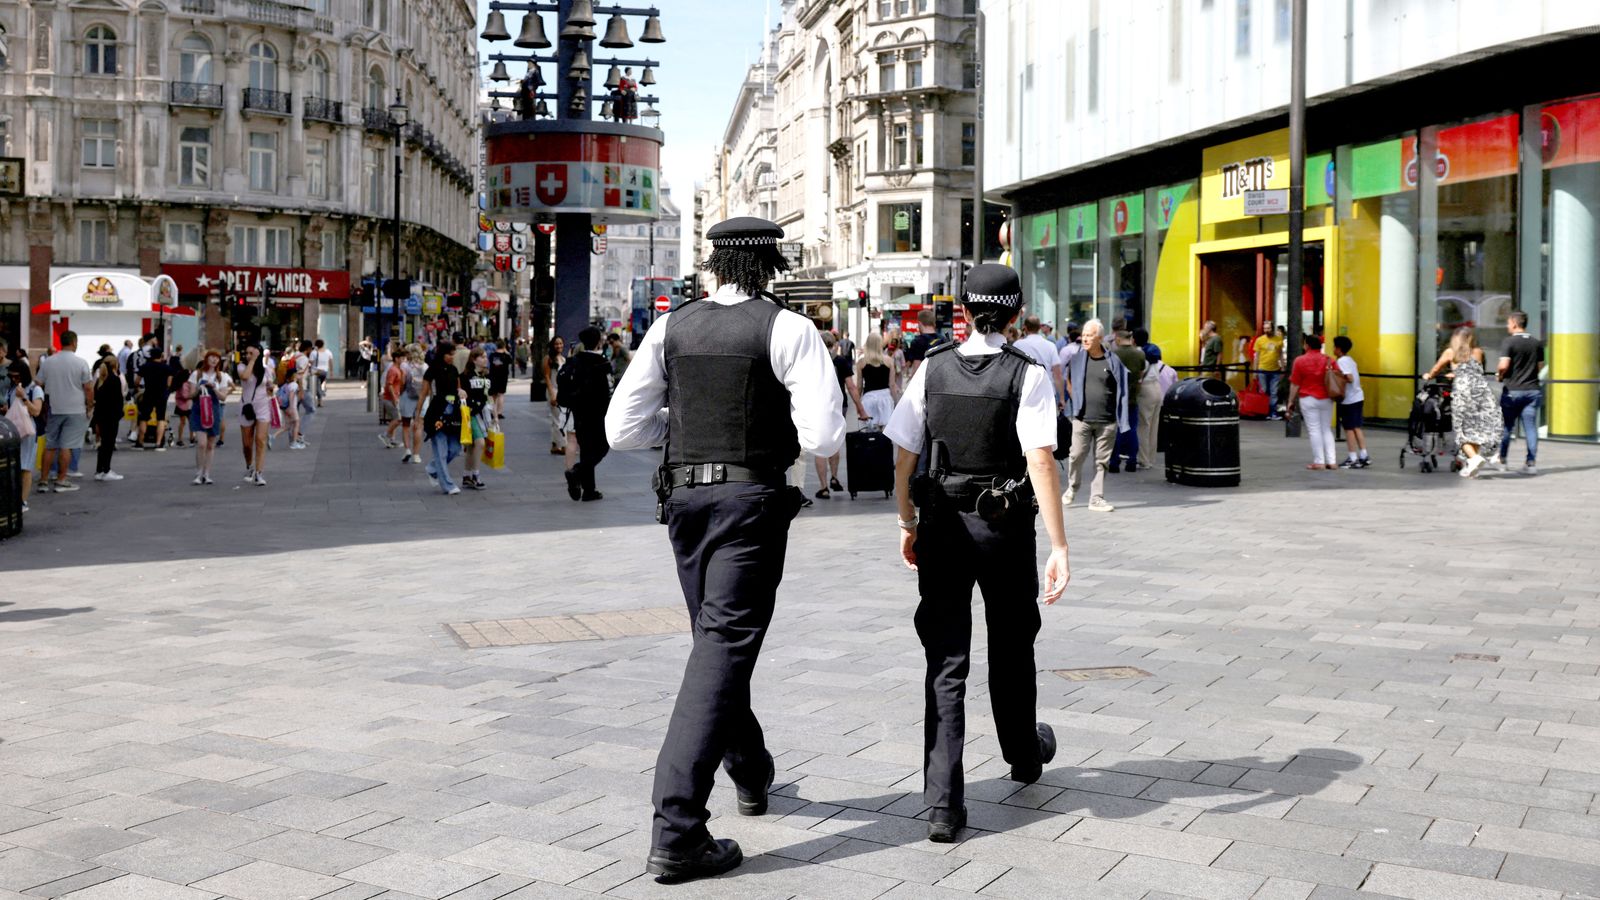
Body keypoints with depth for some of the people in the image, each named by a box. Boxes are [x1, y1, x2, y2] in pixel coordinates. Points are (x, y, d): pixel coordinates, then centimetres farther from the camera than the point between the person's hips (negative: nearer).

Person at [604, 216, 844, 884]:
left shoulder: (671, 328, 4)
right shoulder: (788, 330, -7)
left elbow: (622, 429, 4)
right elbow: (824, 437, -14)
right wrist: (782, 421, 7)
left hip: (685, 496, 5)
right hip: (752, 502, -5)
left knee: (717, 639, 22)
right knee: (723, 650, -6)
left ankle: (751, 773, 43)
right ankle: (676, 831, -12)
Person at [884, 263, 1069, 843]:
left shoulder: (933, 368, -1)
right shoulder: (1028, 374, -9)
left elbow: (904, 455, 0)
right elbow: (1041, 461, -19)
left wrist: (909, 524, 13)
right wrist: (1059, 547, -19)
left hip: (942, 524, 1)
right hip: (1005, 530, -1)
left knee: (946, 660, 2)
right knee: (1011, 649, 20)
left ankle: (942, 804, -5)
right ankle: (1025, 755, 44)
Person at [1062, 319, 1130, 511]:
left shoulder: (1113, 361, 1)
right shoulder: (1076, 359, 4)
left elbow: (1120, 390, 8)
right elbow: (1069, 382, 20)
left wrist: (1121, 420, 4)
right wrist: (1076, 402, 11)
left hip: (1107, 421, 0)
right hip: (1082, 418, 0)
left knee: (1102, 460, 4)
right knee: (1077, 455, -4)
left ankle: (1096, 498, 11)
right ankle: (1072, 488, 20)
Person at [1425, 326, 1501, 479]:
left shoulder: (1450, 352, 15)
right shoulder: (1478, 352, 21)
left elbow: (1436, 370, 26)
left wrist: (1428, 376, 47)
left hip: (1463, 390, -2)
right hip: (1482, 389, 2)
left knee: (1464, 429, 1)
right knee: (1478, 426, 5)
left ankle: (1474, 457, -21)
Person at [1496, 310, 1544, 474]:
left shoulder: (1509, 342, -10)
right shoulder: (1537, 343, 7)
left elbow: (1503, 365, -19)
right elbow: (1540, 366, 12)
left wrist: (1499, 375, 0)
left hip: (1512, 391, -4)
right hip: (1532, 390, 4)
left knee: (1507, 426, 9)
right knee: (1530, 426, 2)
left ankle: (1501, 460, 17)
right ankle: (1531, 463, -2)